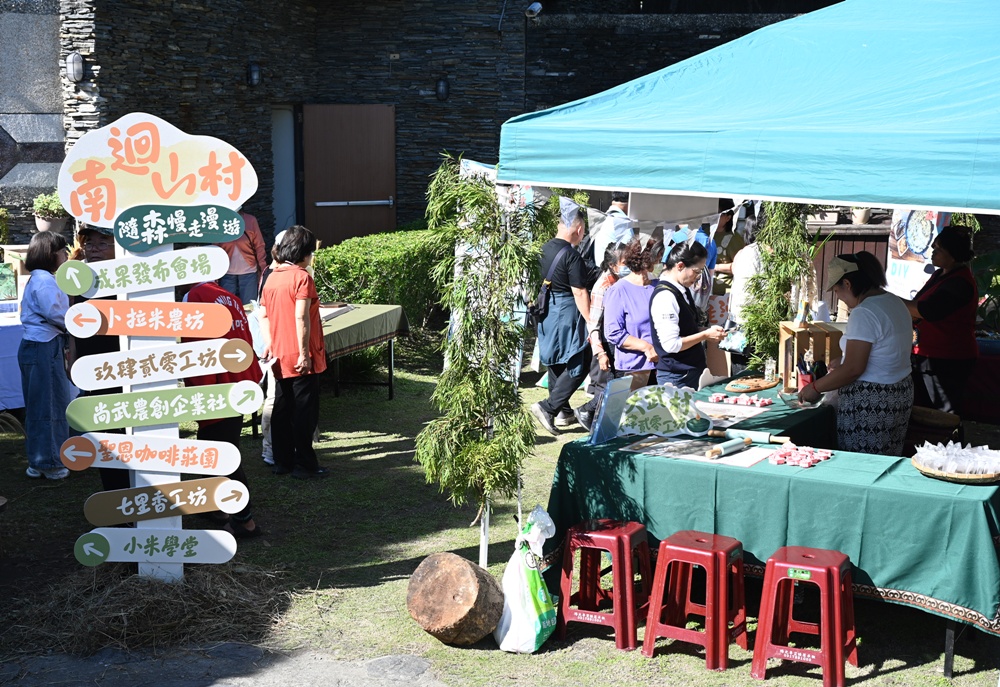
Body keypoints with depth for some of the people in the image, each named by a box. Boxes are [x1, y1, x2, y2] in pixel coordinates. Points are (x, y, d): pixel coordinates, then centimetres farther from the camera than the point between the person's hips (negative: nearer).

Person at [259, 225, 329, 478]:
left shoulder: (272, 278, 9)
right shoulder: (302, 277, -14)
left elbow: (263, 314, 11)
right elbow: (301, 317, -21)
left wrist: (269, 343, 11)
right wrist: (304, 352, -19)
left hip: (280, 358, 7)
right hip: (301, 359, -7)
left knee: (282, 409, 12)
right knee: (305, 412, -1)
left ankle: (282, 461, 17)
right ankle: (304, 464, 2)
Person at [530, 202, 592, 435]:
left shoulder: (545, 249, 5)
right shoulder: (571, 256, -17)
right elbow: (580, 293, -18)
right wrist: (591, 323, -14)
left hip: (546, 311, 8)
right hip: (566, 314, -8)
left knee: (556, 364, 17)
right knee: (578, 366, -1)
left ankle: (563, 410, 28)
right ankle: (548, 407, -10)